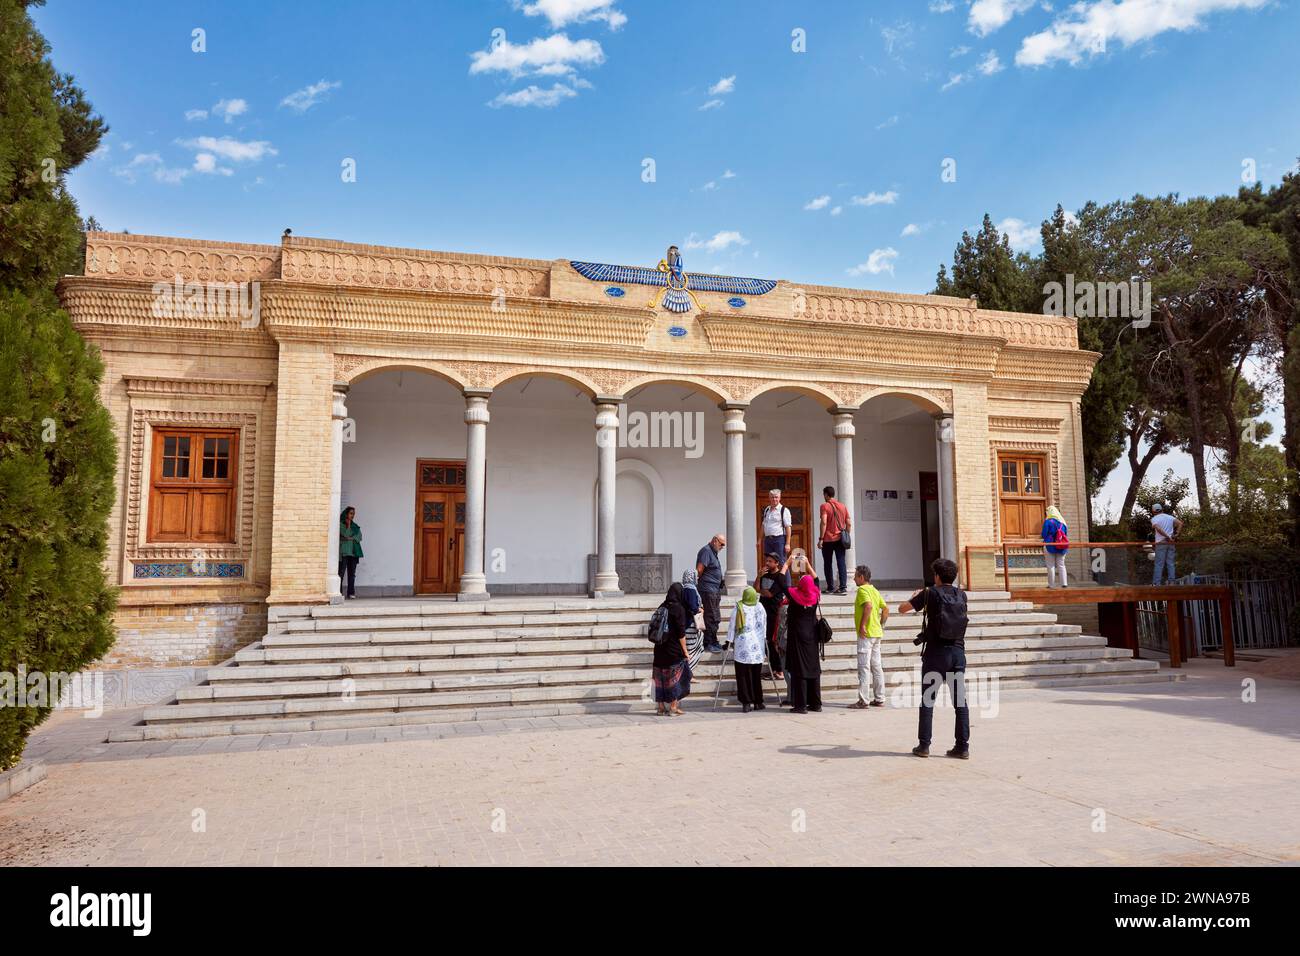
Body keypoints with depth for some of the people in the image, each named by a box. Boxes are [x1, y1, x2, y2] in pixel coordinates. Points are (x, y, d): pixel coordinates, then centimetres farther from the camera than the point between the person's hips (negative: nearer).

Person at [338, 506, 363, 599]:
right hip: (344, 552, -5)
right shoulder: (341, 524, 2)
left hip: (353, 552, 5)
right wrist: (348, 525, -8)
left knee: (352, 573, 3)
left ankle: (351, 592, 5)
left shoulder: (355, 526, 17)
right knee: (341, 572, -9)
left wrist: (351, 538, -8)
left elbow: (359, 537, 5)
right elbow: (345, 535, -11)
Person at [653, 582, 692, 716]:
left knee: (660, 677, 10)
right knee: (675, 677, 4)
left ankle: (660, 707, 15)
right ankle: (673, 707, 7)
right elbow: (681, 633, -14)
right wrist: (685, 650, -6)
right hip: (674, 649, -6)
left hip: (660, 648, 6)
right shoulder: (679, 608, -12)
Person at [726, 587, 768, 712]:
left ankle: (746, 703, -1)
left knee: (743, 675, 2)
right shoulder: (760, 608, 3)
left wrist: (729, 641, 8)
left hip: (742, 647, -3)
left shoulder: (738, 608, -6)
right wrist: (764, 643, 24)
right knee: (757, 675, 11)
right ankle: (758, 702, 16)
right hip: (757, 647, 3)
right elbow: (764, 627, 12)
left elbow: (732, 627, -2)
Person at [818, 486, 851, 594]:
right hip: (840, 539, 4)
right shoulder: (842, 506, 9)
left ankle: (830, 588, 7)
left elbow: (824, 522, -16)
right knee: (841, 563, 3)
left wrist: (821, 538, -13)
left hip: (828, 539, -4)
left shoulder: (825, 506, -7)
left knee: (827, 564, 7)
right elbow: (849, 523, 8)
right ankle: (843, 587, -5)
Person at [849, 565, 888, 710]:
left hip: (866, 634, -9)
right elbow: (886, 609, 17)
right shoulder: (874, 590, 15)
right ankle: (879, 699, 15)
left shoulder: (862, 589, -11)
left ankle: (863, 701, -6)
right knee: (876, 666, 11)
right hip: (877, 633, 9)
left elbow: (868, 606, -27)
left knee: (864, 667, -7)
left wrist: (862, 626, -24)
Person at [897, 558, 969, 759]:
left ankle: (924, 745, 6)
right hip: (958, 651, 3)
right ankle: (963, 747, 7)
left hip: (936, 652, -3)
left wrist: (914, 597, 18)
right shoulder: (961, 595, 6)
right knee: (960, 701, 7)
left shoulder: (930, 593, -6)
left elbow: (902, 609, -2)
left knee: (927, 700, 5)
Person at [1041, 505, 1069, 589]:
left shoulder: (1047, 522, -11)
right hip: (1062, 548, 5)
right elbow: (1066, 535, 12)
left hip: (1050, 546, -4)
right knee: (1061, 565, 9)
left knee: (1051, 566, 1)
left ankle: (1051, 584, 1)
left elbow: (1044, 535, -10)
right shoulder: (1062, 522, 6)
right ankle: (1064, 583, 1)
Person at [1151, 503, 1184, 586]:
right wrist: (1177, 534, 0)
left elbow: (1158, 528, -19)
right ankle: (1171, 581, 6)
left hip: (1161, 543, -5)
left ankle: (1156, 583, -7)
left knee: (1159, 564, -5)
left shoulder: (1154, 519, -3)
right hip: (1171, 543, 5)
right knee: (1170, 563, 8)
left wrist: (1167, 537, -16)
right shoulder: (1170, 517, 12)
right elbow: (1180, 523, 2)